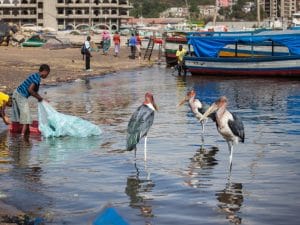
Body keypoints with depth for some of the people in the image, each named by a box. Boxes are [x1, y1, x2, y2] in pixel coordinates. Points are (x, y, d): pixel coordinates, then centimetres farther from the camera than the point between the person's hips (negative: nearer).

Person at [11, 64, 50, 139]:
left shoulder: (35, 76, 15)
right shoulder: (37, 78, -14)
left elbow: (34, 91, 23)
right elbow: (30, 90, -23)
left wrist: (42, 99, 21)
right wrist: (38, 97, -11)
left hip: (16, 93, 10)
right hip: (21, 96, -10)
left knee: (17, 117, 16)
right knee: (27, 118, -6)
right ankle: (23, 135, -9)